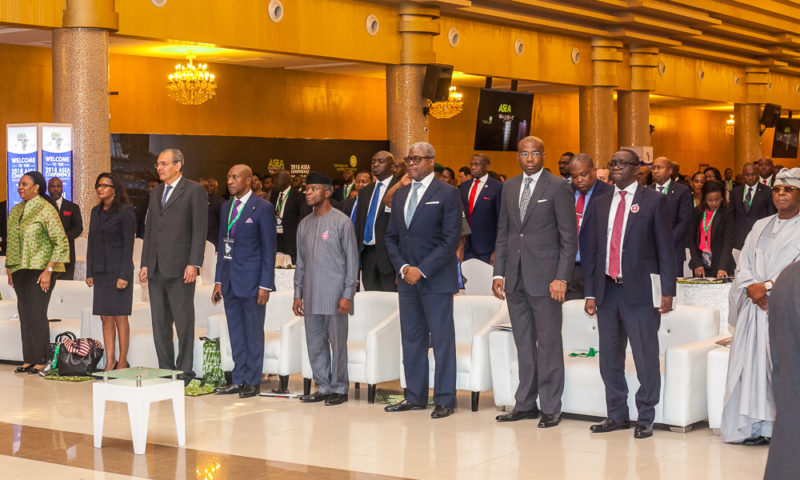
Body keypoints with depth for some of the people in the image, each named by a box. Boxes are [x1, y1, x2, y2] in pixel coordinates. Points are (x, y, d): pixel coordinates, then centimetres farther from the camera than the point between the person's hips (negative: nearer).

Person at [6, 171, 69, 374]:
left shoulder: (46, 209, -9)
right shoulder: (16, 211, 12)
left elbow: (61, 243, -11)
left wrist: (48, 270, -16)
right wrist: (9, 268, 13)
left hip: (40, 270, -7)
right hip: (20, 270, 7)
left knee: (37, 314, -7)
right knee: (24, 314, 7)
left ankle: (41, 360, 0)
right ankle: (28, 360, 12)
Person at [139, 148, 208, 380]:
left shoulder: (194, 191, -3)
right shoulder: (156, 192, 18)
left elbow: (200, 230, -9)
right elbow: (149, 230, 20)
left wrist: (194, 264, -16)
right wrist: (145, 264, 13)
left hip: (180, 268, -7)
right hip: (156, 269, 7)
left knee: (184, 323, -2)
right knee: (160, 323, 9)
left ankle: (185, 371, 4)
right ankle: (165, 370, 16)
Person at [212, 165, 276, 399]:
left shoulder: (263, 208, -7)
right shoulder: (226, 207, 13)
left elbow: (269, 248, -9)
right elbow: (222, 245, 17)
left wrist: (265, 285, -13)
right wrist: (219, 280, 12)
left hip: (252, 280, -6)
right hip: (230, 282, 6)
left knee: (254, 333, 2)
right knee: (236, 333, 11)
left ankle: (253, 382, 11)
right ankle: (239, 380, 18)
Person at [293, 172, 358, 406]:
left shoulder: (342, 222, -4)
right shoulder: (304, 224, 13)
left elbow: (352, 260, -5)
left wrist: (347, 295, -11)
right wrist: (298, 294, 13)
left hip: (334, 294, -6)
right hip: (311, 295, 6)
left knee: (337, 343, -2)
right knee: (315, 343, 8)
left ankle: (339, 388, 8)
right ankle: (324, 387, 18)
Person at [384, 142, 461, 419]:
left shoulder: (447, 194, -5)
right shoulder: (400, 195, 14)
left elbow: (451, 240, -11)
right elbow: (391, 237, 15)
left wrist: (422, 270, -14)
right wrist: (402, 266, -2)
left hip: (436, 280, -6)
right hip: (407, 280, 6)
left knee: (442, 340, -1)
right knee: (411, 339, 9)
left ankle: (445, 400, 5)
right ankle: (415, 396, 17)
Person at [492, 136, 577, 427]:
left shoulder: (558, 187, -4)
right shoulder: (510, 187, 13)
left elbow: (569, 237, -6)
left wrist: (562, 278, -13)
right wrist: (498, 272, 9)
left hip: (544, 277, -5)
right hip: (515, 278, 6)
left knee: (548, 343, -1)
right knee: (523, 344, 12)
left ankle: (551, 408, 5)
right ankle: (525, 404, 20)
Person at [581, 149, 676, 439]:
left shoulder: (654, 201, 2)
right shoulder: (600, 204, 15)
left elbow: (665, 249, -2)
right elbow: (590, 250, 15)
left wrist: (667, 291, -8)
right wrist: (590, 293, 9)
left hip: (640, 291, -5)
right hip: (607, 290, 5)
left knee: (645, 358, -2)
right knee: (610, 357, 9)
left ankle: (645, 419, 9)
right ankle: (617, 415, 21)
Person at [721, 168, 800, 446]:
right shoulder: (760, 227, 18)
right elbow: (743, 264, 13)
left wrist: (768, 285, -15)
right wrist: (751, 287, -6)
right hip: (755, 307, 5)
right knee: (751, 365, 0)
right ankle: (754, 427, 4)